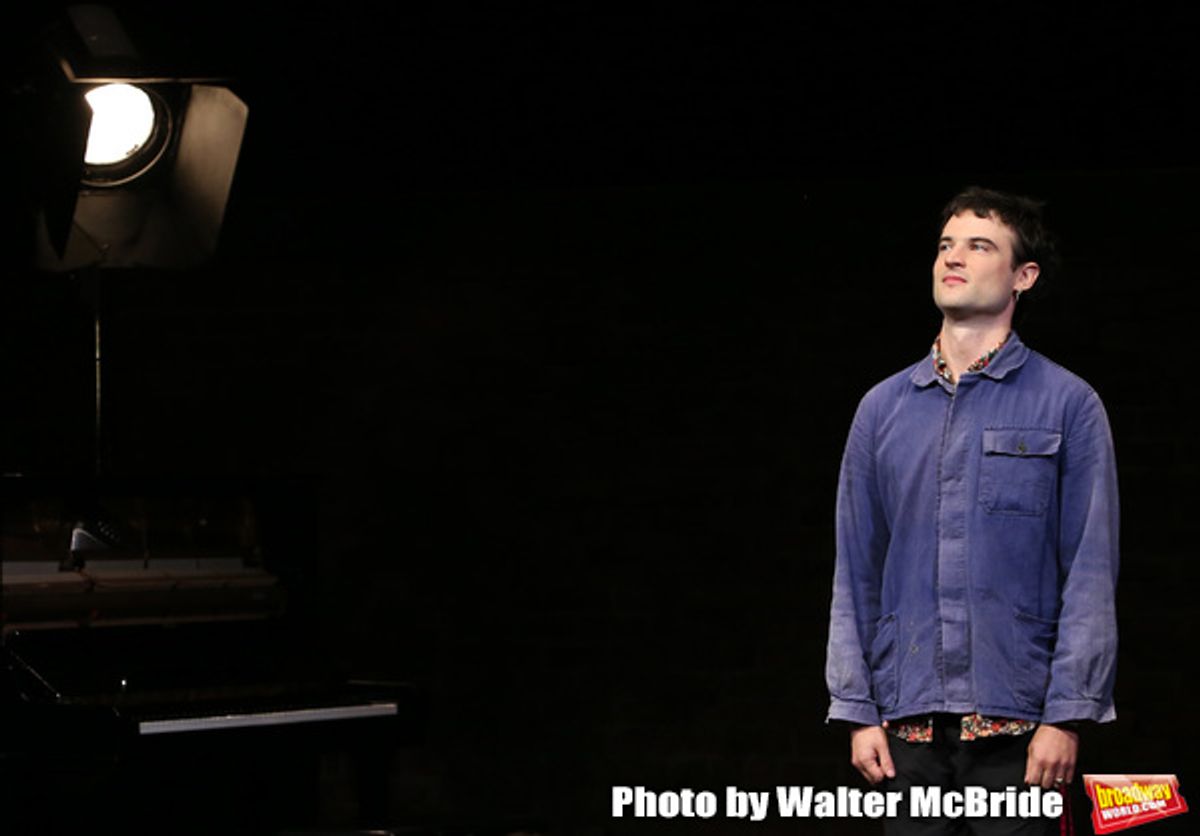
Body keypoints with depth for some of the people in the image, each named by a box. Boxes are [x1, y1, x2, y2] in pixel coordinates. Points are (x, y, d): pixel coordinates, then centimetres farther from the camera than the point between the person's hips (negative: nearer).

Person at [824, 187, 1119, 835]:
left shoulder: (1067, 405, 1)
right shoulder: (883, 408, 12)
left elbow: (1091, 575, -3)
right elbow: (855, 572, 12)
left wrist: (1067, 716, -11)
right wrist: (858, 709, 4)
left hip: (1014, 724, -3)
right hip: (909, 722, 3)